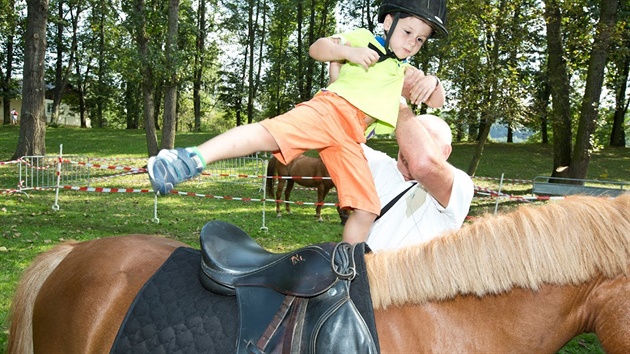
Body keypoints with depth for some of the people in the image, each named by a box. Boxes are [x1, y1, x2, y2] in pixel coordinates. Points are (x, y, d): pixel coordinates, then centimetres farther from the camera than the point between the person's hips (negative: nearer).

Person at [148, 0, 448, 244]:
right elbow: (317, 48, 11)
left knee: (366, 211, -3)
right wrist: (347, 51, -9)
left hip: (351, 138, 5)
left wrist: (433, 83, 5)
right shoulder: (364, 39, 19)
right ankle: (193, 159, -39)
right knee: (268, 133, -32)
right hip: (332, 108, -5)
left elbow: (436, 101, 28)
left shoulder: (405, 73, 34)